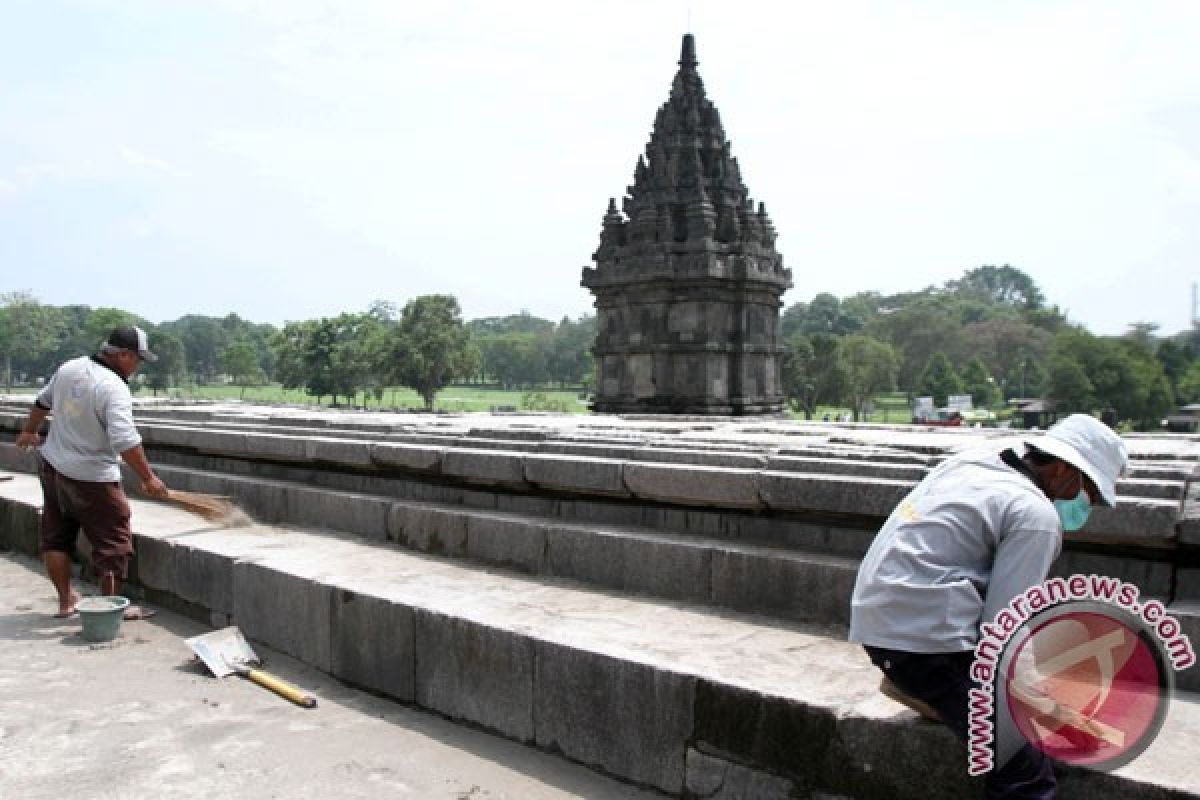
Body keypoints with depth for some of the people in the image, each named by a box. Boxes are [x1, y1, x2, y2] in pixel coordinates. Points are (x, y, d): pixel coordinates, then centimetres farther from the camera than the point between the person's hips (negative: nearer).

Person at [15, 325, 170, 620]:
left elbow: (42, 401, 20)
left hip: (52, 466, 9)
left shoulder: (69, 368, 1)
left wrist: (30, 431, 37)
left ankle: (65, 601, 28)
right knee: (114, 540, 5)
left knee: (56, 537, 17)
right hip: (92, 478, -9)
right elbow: (124, 441, -31)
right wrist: (148, 478, -23)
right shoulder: (114, 388, -24)